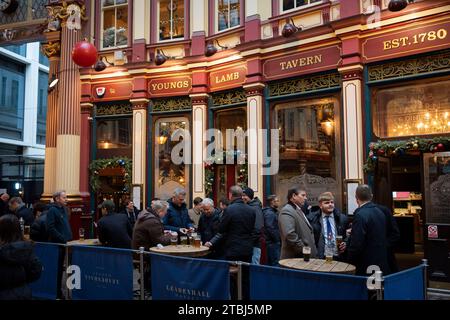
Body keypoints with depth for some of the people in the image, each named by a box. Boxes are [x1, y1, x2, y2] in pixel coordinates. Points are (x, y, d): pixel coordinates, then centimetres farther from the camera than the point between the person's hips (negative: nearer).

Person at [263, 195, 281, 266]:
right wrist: (278, 239, -15)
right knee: (275, 263, -9)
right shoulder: (269, 213, -15)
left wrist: (279, 240, 13)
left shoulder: (274, 212, 16)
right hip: (273, 242, -10)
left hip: (275, 242, 10)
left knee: (270, 264, 14)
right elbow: (270, 228, -22)